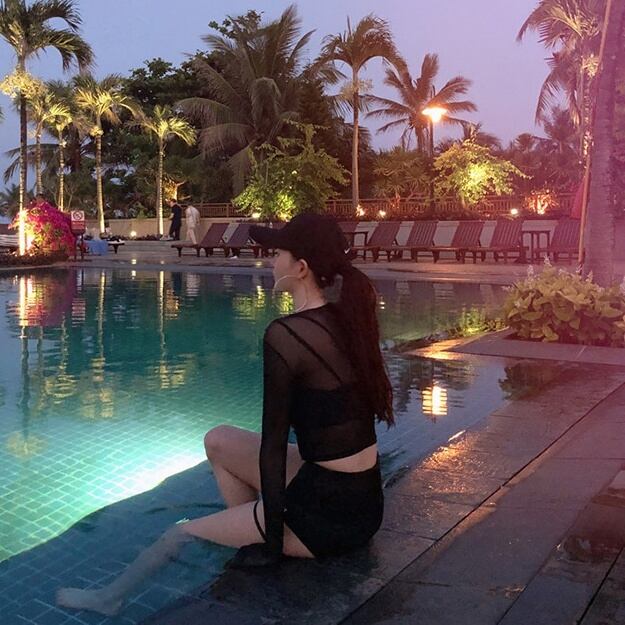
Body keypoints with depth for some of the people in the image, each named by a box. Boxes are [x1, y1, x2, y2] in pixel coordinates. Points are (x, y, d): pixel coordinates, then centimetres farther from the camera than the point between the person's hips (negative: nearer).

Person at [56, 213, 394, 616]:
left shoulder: (286, 335, -22)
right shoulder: (346, 318, 2)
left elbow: (274, 443, -17)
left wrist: (273, 541, -8)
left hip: (330, 512, -7)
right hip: (366, 500, 8)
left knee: (182, 534, 12)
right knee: (219, 441, 18)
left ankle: (109, 599, 37)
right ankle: (253, 539, 21)